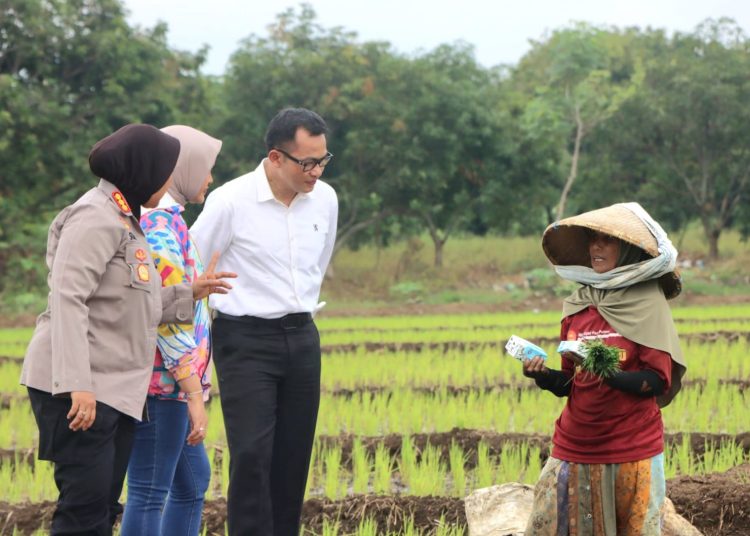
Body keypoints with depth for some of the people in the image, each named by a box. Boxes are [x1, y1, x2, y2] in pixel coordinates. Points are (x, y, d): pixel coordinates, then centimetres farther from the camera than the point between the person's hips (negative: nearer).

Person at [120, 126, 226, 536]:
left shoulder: (148, 217, 15)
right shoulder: (162, 226, -17)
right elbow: (170, 319, -21)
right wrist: (194, 395, -20)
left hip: (163, 383, 11)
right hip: (162, 382, -11)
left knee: (193, 480, 19)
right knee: (150, 493, -6)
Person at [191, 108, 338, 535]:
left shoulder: (326, 199, 3)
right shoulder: (231, 202, -13)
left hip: (302, 339, 5)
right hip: (246, 340, -5)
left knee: (293, 459, 6)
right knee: (251, 455, -13)